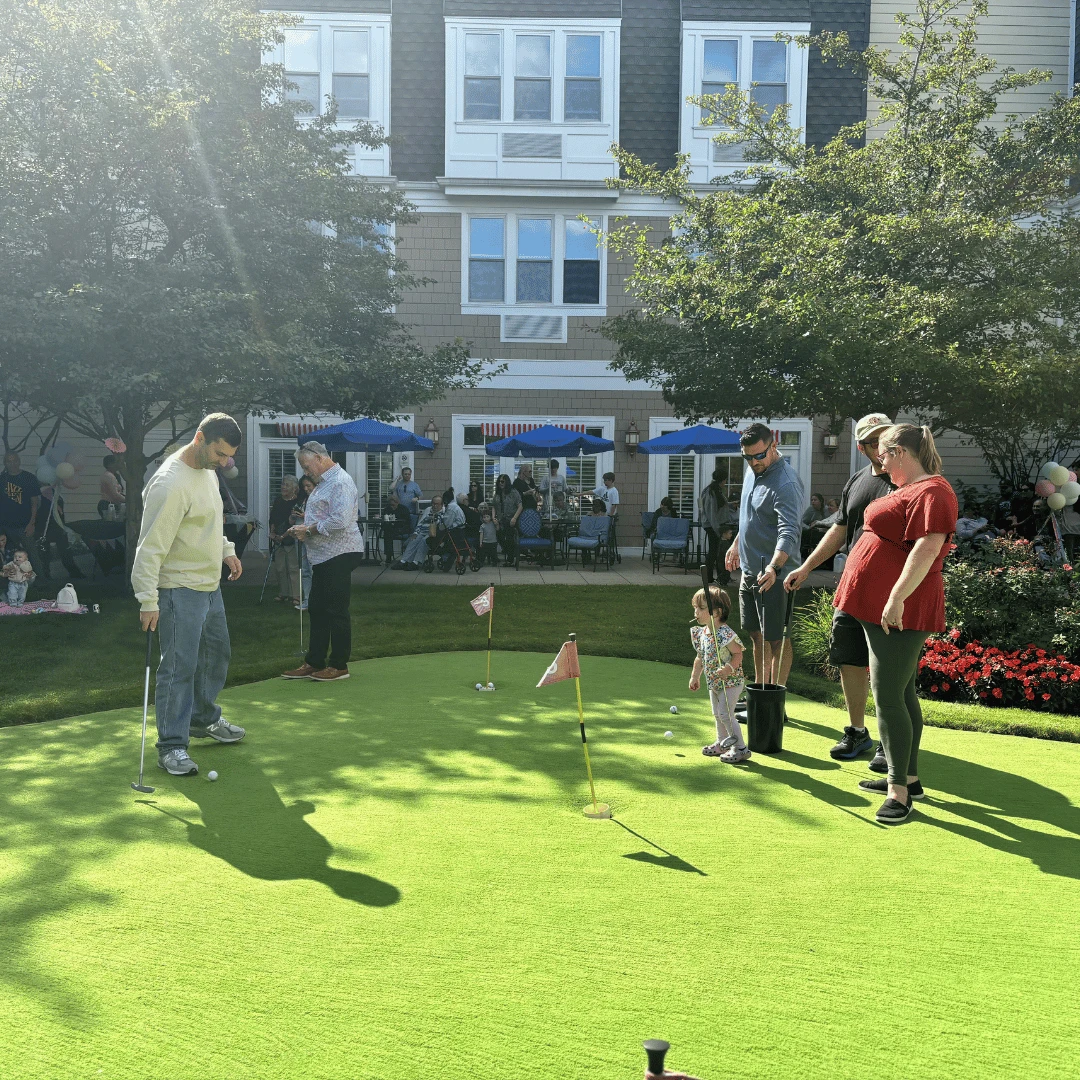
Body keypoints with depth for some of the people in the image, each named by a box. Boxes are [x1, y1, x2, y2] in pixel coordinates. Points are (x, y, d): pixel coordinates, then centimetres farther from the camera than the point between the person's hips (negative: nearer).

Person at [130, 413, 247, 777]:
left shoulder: (207, 469, 5)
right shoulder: (171, 484, -24)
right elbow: (151, 546, -25)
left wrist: (226, 549, 16)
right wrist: (149, 601, -26)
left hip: (210, 583, 10)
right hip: (179, 588, -10)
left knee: (217, 652, 21)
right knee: (179, 665, -6)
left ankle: (203, 719, 40)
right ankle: (172, 747, 5)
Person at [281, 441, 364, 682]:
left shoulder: (340, 482, -14)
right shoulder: (324, 482, 18)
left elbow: (340, 521, -25)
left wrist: (309, 530, -15)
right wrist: (303, 528, 8)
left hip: (338, 554, -10)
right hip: (323, 555, 11)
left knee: (336, 611, -3)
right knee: (317, 609, 13)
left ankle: (339, 665, 6)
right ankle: (314, 663, 21)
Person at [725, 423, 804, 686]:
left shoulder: (786, 483, -20)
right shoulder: (752, 471, 9)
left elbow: (789, 532, -32)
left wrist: (774, 567, -45)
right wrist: (736, 543, 29)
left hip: (773, 576, -9)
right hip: (749, 571, 9)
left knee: (776, 639, -2)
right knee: (757, 636, 17)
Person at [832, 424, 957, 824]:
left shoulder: (931, 492, -16)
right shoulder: (909, 489, 17)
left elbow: (927, 548, -27)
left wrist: (897, 598, -32)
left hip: (898, 612, -11)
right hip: (879, 607, 11)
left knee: (888, 697, -8)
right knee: (902, 693, 16)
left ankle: (899, 792, 0)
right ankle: (907, 776, 27)